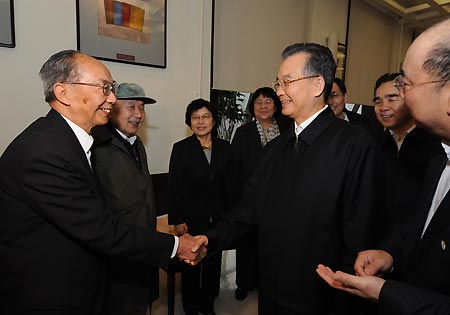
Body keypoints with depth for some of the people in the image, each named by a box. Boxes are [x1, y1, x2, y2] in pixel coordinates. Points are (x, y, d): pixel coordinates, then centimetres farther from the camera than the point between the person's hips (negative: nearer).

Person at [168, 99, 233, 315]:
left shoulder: (225, 148, 1)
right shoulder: (181, 148, -8)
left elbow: (229, 185, 4)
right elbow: (174, 189, -7)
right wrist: (177, 221, -9)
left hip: (218, 220, 3)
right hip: (192, 219, -3)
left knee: (213, 264, 17)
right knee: (191, 266, 13)